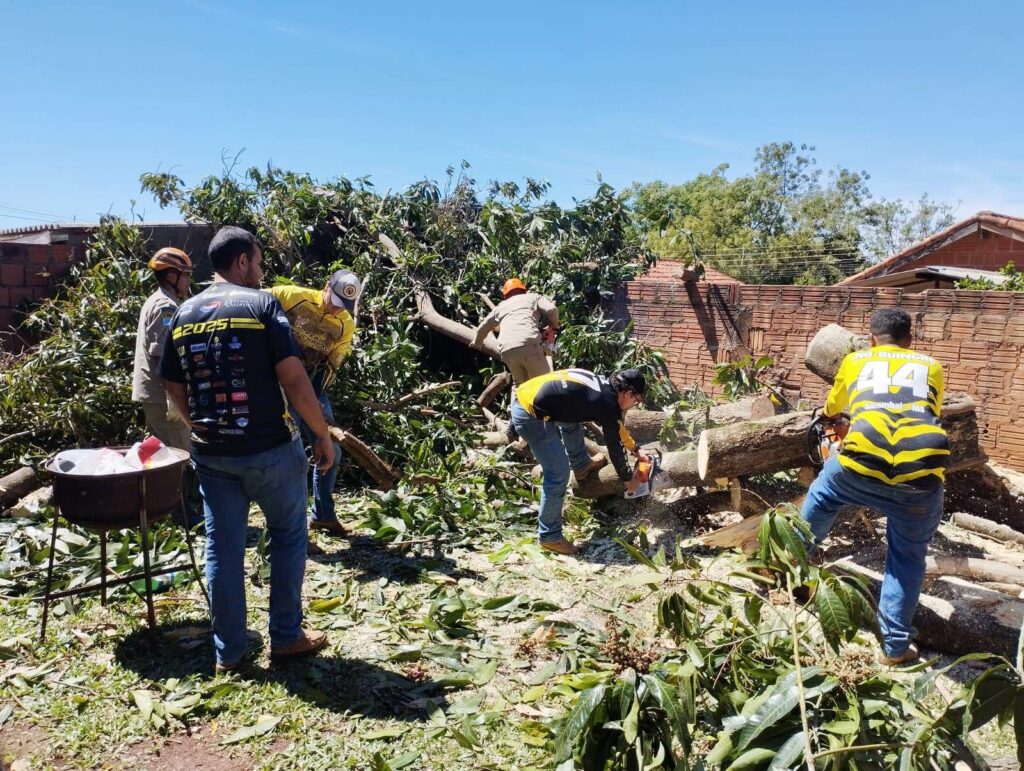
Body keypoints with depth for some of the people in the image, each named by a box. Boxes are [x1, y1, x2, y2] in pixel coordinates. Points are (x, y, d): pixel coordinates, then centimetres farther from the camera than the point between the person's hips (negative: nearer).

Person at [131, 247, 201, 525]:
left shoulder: (155, 302, 17)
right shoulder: (167, 307, -15)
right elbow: (162, 356, -23)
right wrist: (175, 400, -25)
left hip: (149, 394, 11)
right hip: (161, 396, -11)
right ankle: (186, 516, 3)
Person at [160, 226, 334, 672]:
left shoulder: (183, 315, 7)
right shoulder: (261, 304, -9)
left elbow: (175, 389, 12)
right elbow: (293, 379, -15)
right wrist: (323, 434, -7)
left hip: (210, 453, 5)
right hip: (269, 449, -5)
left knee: (222, 549, 12)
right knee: (288, 536, 14)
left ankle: (229, 652, 22)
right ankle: (286, 637, 21)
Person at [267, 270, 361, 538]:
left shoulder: (346, 324, -1)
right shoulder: (291, 296, -13)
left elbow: (331, 366, 1)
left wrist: (315, 398, -10)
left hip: (313, 389, 5)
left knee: (331, 451, 8)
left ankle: (323, 515, 24)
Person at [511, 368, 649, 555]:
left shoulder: (603, 385, 17)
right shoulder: (608, 403, -7)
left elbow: (616, 426, 34)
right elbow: (614, 446, 4)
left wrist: (636, 450, 40)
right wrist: (627, 478, 19)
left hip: (524, 396, 9)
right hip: (531, 415, -9)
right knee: (558, 473, -1)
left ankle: (581, 466, 50)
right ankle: (549, 536, 11)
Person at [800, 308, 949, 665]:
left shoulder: (856, 361, 26)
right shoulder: (930, 366, 26)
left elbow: (832, 408, 45)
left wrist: (830, 415, 68)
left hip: (863, 463, 0)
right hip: (923, 471, 1)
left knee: (820, 498, 32)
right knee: (908, 558, 21)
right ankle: (895, 644, 26)